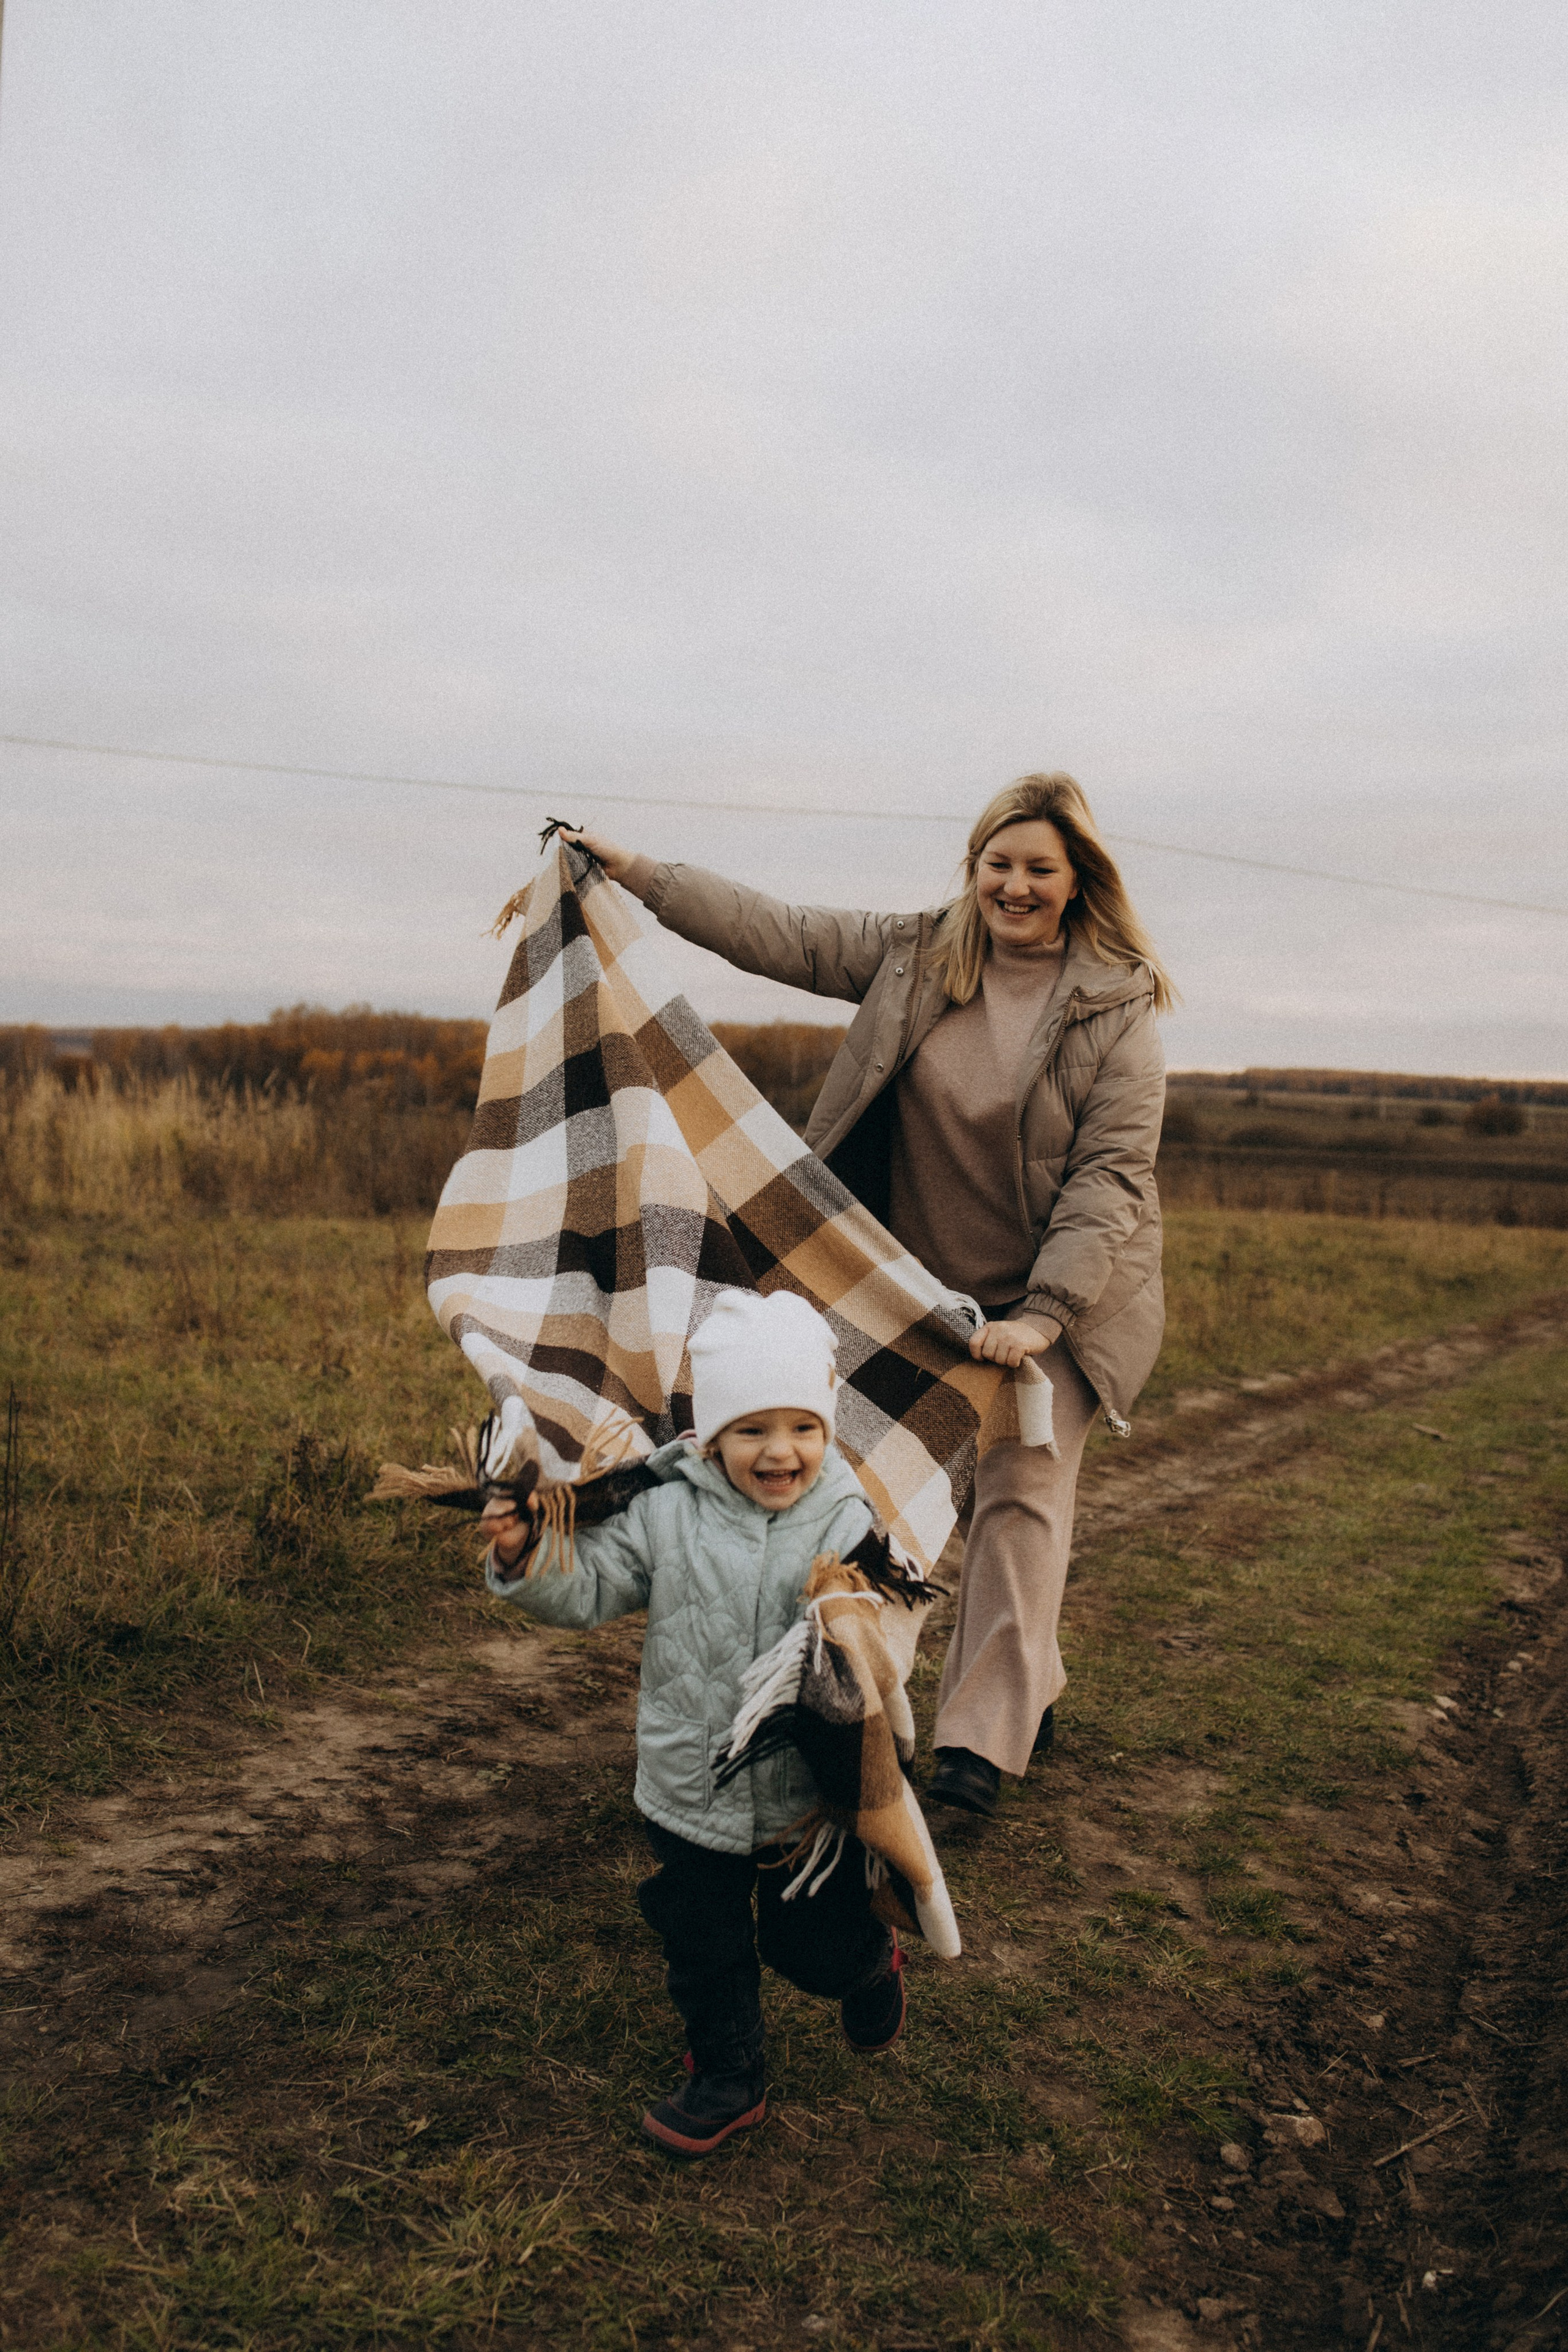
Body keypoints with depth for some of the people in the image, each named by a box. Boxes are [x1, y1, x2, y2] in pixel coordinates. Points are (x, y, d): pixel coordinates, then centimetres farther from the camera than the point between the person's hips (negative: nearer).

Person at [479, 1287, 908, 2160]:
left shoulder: (846, 1526, -14)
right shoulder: (667, 1516, -10)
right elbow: (589, 1588, -4)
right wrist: (526, 1554, -21)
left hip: (809, 1791, -1)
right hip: (691, 1792, 2)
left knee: (818, 1944, 17)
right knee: (704, 1949, 17)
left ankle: (872, 1963, 52)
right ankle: (729, 2079, 41)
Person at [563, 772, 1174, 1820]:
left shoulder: (1118, 1002, -13)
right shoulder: (913, 955, -3)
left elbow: (1113, 1171, -18)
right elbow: (777, 934, 0)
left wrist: (1043, 1313, -26)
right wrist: (635, 872, -4)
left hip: (1067, 1292, -3)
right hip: (937, 1287, 4)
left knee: (1022, 1491, -8)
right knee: (1002, 1496, 12)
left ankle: (984, 1737, -2)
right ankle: (1032, 1690, 30)